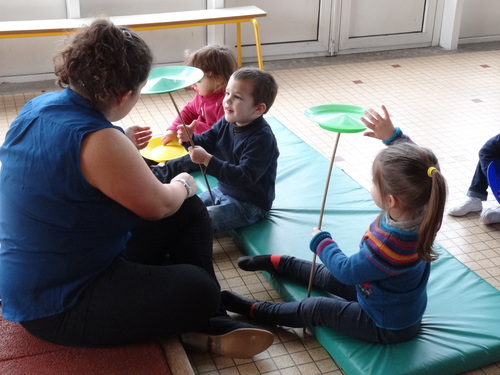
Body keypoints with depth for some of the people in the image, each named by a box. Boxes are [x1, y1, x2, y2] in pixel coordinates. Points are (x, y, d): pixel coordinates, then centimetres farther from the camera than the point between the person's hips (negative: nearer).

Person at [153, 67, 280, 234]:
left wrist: (207, 160, -35)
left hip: (249, 204, -8)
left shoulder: (262, 138, -25)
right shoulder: (227, 122, -1)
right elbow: (206, 142, 10)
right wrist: (190, 138, -14)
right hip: (223, 190, 8)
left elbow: (244, 177, -32)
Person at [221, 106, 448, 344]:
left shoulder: (388, 243, -43)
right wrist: (392, 135, -4)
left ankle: (255, 311, 24)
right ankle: (276, 264, 41)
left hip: (389, 327, -8)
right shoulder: (419, 209, -21)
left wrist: (321, 242, -9)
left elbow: (346, 270, -25)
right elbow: (415, 161, 0)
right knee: (327, 275, 21)